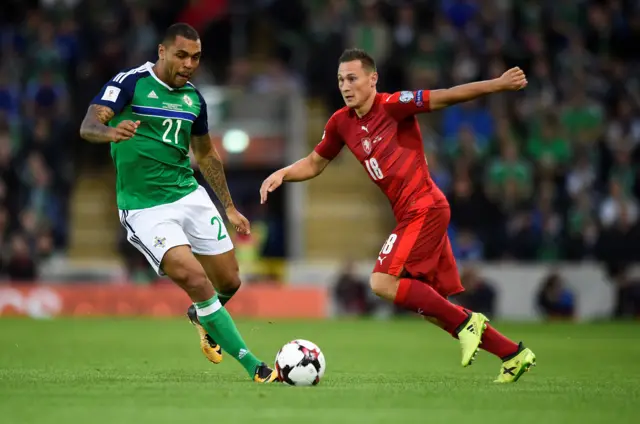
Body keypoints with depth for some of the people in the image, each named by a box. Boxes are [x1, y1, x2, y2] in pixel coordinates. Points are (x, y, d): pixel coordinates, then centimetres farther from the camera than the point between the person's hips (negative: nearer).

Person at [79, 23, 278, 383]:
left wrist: (230, 208, 22)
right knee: (196, 280, -19)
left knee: (229, 282, 6)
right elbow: (88, 126, -21)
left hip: (191, 196, 6)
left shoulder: (194, 99, 8)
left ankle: (203, 317, 43)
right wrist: (111, 132, -44)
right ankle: (255, 368, -12)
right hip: (145, 208, -6)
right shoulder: (130, 83, -10)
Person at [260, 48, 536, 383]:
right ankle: (513, 354, 14)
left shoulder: (392, 105, -11)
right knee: (431, 306, 7)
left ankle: (466, 322, -10)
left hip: (424, 208, -8)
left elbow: (445, 97, -17)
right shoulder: (341, 123, 10)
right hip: (411, 214, 8)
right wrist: (282, 174, 5)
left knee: (383, 282, -18)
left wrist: (498, 85, -25)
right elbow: (315, 163, 22)